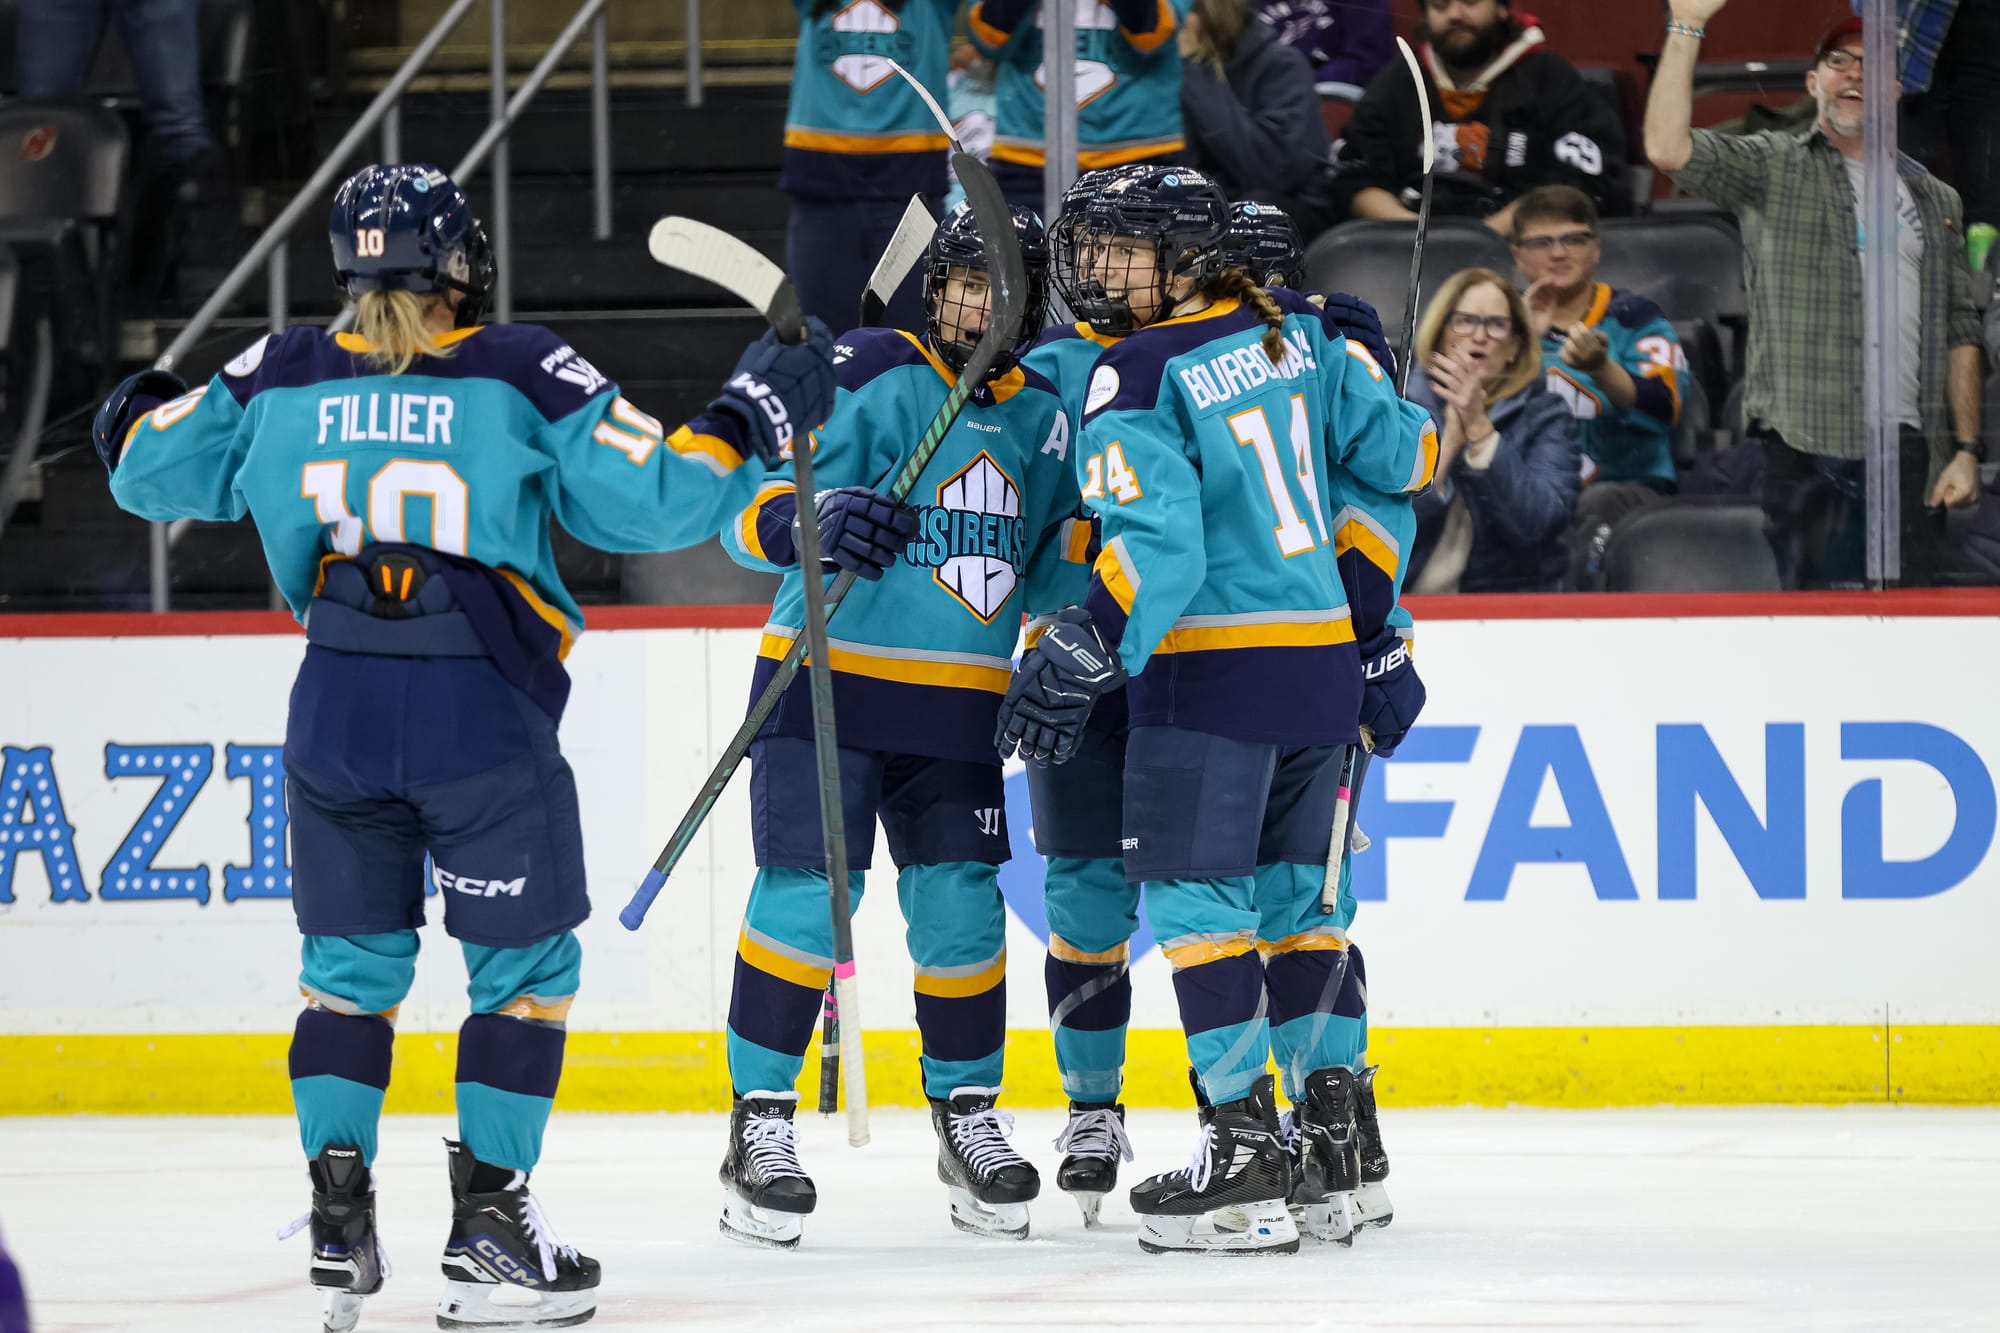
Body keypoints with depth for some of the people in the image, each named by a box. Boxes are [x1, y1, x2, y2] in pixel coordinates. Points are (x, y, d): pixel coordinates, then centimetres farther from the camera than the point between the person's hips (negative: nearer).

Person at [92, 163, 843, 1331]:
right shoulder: (525, 376, -7)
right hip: (484, 716, -3)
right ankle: (490, 1229, 4)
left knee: (351, 967, 16)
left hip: (336, 717, 3)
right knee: (526, 967, 9)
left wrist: (138, 417, 35)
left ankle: (339, 1221, 8)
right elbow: (650, 493, -9)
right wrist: (754, 415, 6)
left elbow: (161, 471, 12)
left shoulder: (284, 378, 2)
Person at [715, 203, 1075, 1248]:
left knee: (961, 910, 4)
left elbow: (1059, 550, 20)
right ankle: (760, 1121, -3)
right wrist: (810, 524, -35)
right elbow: (748, 511, -13)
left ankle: (969, 1113, 20)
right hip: (829, 681, -5)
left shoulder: (1040, 416, 10)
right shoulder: (868, 381, -8)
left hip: (959, 708, 5)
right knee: (806, 894, -10)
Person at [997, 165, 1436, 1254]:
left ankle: (1242, 1141, -12)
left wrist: (1077, 660, -22)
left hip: (1213, 669, -7)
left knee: (1193, 893, -4)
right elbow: (1396, 449, 15)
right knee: (1291, 889, 16)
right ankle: (1333, 1118, 15)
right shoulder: (1298, 333, 7)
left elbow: (1156, 546, -22)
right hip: (1324, 664, 7)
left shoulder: (1136, 379, -12)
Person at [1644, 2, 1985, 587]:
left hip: (1909, 450, 3)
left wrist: (1967, 449, 6)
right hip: (1807, 446, -3)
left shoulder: (1934, 199, 19)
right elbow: (1668, 148, -9)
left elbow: (1960, 333, 16)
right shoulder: (1772, 167, 8)